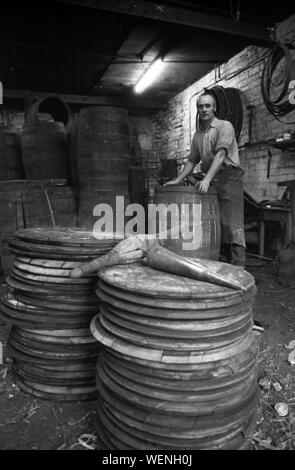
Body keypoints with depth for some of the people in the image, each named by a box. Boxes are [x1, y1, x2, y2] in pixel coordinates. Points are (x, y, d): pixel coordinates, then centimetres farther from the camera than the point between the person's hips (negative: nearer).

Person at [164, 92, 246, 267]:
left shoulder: (225, 126, -4)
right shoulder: (197, 134, 16)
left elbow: (221, 155, -18)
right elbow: (192, 160, 18)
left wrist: (207, 179, -29)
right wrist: (178, 180, 6)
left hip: (229, 177, -6)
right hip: (210, 181, 6)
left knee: (231, 224, -10)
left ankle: (238, 266, -7)